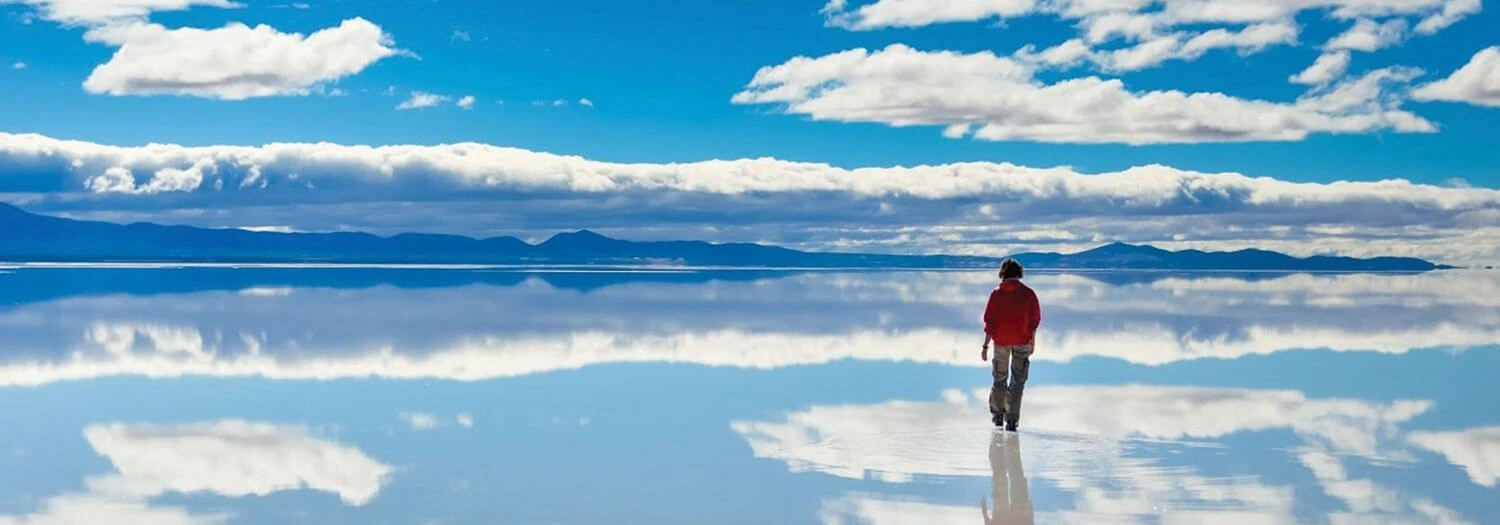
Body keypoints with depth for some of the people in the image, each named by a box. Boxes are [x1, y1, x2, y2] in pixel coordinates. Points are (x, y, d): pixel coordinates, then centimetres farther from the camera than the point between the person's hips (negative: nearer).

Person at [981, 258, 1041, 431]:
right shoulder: (1028, 293, -6)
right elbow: (1035, 320, -1)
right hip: (1022, 342, 0)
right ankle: (1012, 419, -3)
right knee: (1017, 381, 4)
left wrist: (986, 346, -2)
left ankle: (997, 414, 27)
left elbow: (990, 321, -6)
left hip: (1001, 341, 1)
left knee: (999, 379, 17)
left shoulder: (996, 294, -6)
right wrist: (1032, 341, 13)